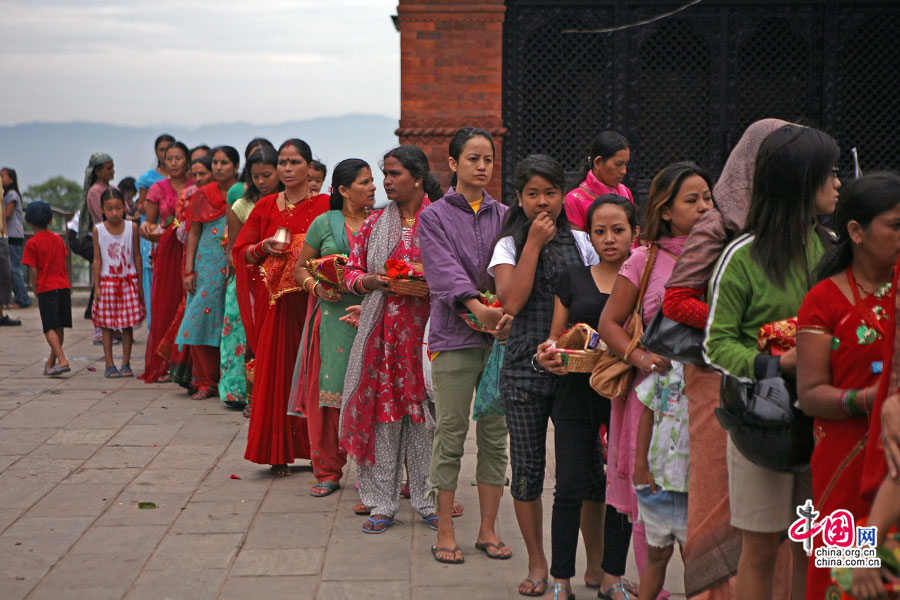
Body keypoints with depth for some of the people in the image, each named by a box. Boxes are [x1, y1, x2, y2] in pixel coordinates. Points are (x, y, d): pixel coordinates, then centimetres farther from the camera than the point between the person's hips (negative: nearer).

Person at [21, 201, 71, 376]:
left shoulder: (32, 243, -8)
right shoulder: (58, 239, 9)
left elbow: (33, 271, -10)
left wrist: (36, 292, 2)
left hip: (46, 289, -5)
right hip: (63, 286, 6)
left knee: (50, 328, -5)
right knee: (59, 328, 12)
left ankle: (62, 360, -20)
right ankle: (52, 361, 24)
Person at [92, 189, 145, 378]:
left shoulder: (132, 227, -3)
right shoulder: (98, 230, -3)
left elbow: (137, 255, 2)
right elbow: (97, 259, 1)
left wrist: (140, 283, 1)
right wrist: (97, 286, -1)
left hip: (129, 281, 0)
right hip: (107, 281, 0)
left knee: (128, 324, 2)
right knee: (107, 324, 2)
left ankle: (126, 364, 9)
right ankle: (109, 365, 9)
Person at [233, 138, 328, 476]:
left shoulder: (325, 206, 1)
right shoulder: (266, 207, 11)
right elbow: (240, 252, 11)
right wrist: (265, 247, -7)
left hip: (312, 298, -2)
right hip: (274, 300, 3)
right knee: (276, 369, 1)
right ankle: (279, 453, 7)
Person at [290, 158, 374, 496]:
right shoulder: (325, 223, 6)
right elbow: (301, 268, 11)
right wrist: (317, 288, -7)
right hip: (334, 317, -1)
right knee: (328, 392, -1)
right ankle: (328, 473, 10)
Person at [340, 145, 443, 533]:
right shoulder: (375, 223, 11)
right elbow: (351, 272, 13)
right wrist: (371, 280, -8)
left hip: (424, 327, -3)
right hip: (382, 329, 3)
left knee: (423, 412, 0)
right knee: (381, 411, 3)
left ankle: (428, 499, 14)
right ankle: (382, 504, 11)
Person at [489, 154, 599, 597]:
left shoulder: (580, 242, 8)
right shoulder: (509, 246, 4)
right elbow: (512, 301, -13)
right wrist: (534, 243, -11)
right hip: (525, 369, 0)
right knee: (527, 466, 5)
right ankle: (537, 563, 20)